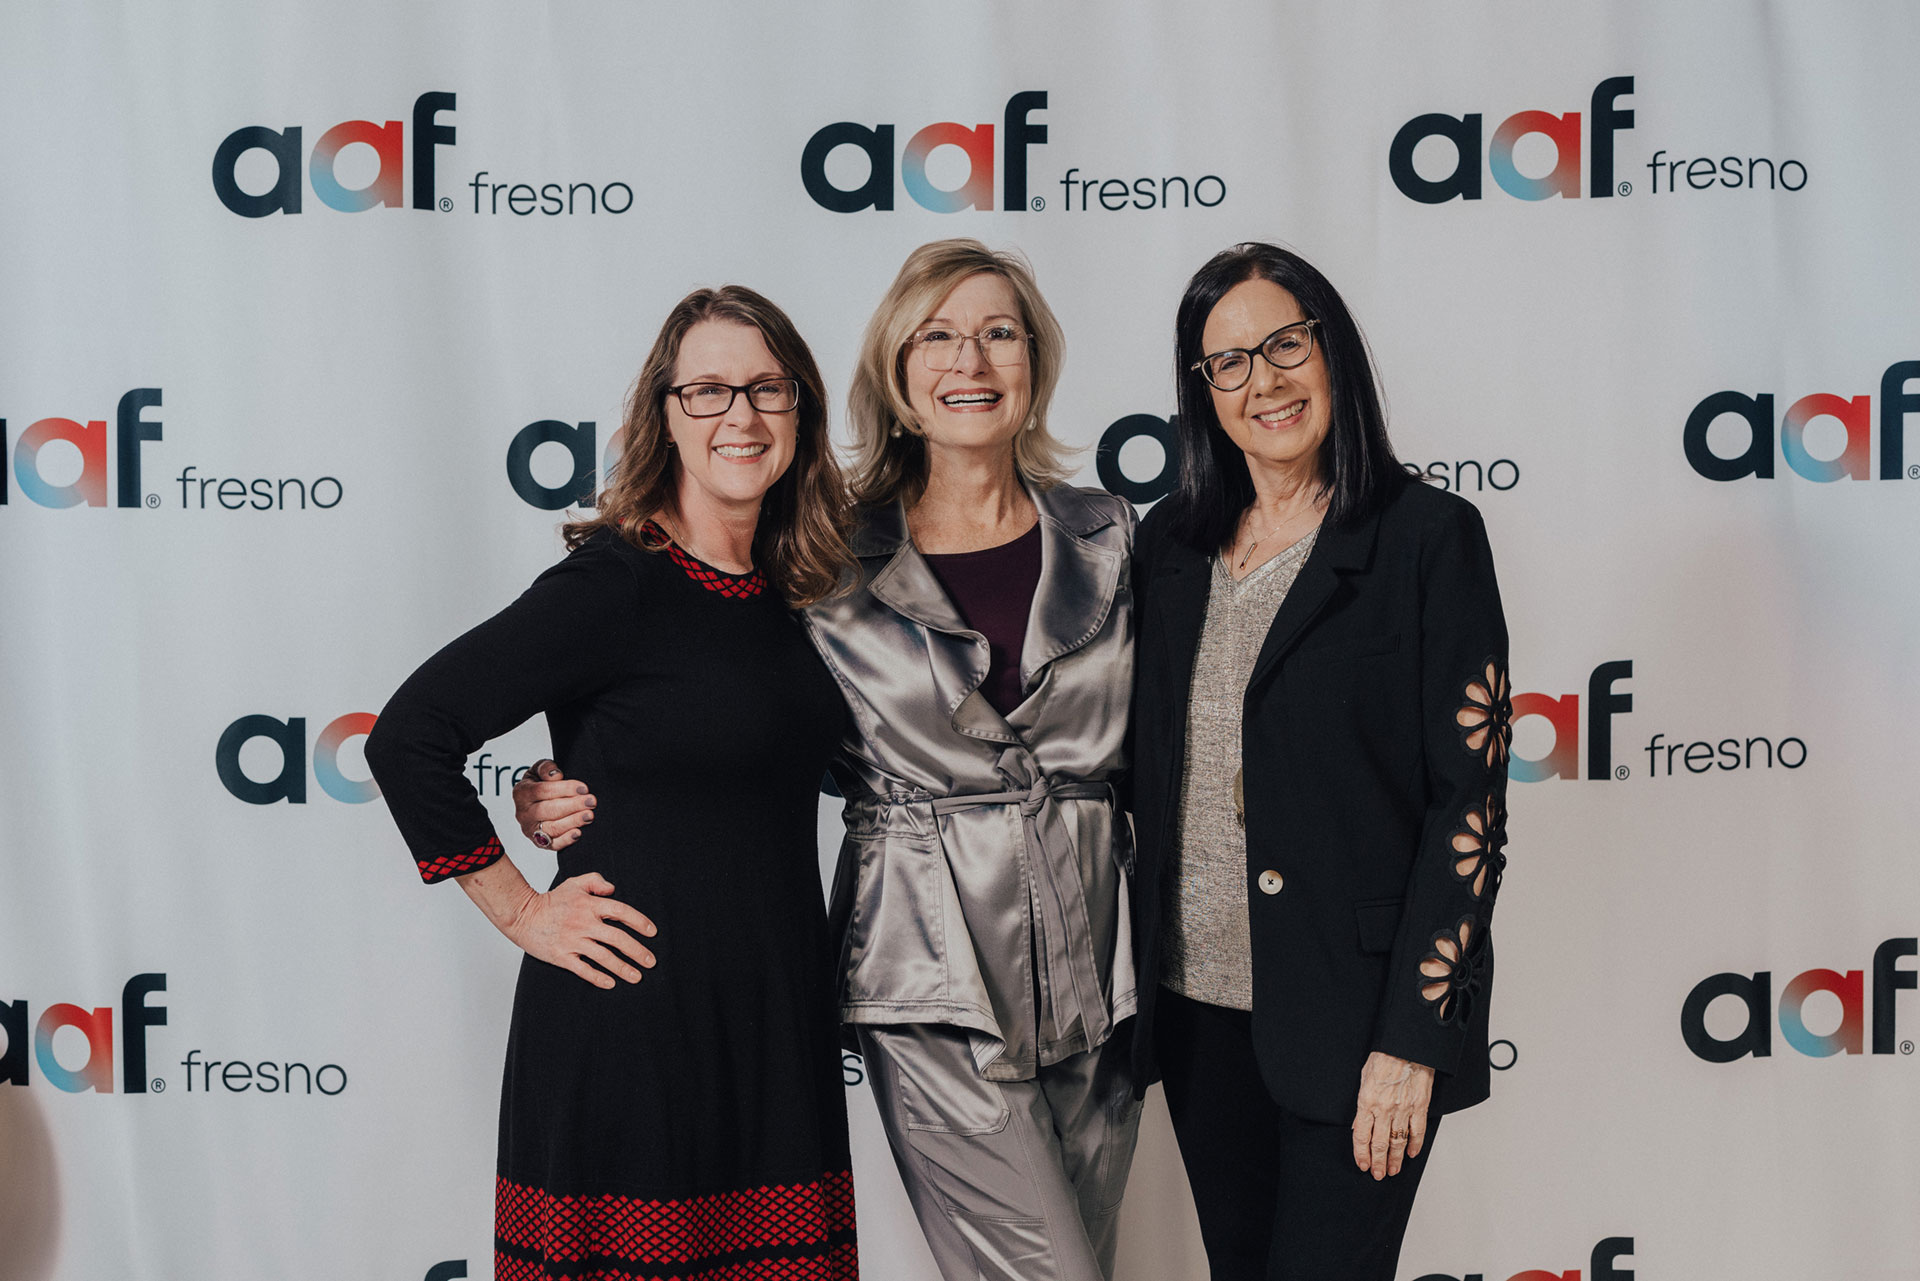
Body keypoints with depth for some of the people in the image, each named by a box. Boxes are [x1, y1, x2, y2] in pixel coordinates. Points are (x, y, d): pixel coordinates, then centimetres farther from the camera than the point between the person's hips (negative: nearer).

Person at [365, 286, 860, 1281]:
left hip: (778, 1013, 6)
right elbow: (408, 738, -14)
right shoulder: (615, 585, -13)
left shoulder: (790, 592, 8)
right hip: (633, 1021, -6)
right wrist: (520, 911, -10)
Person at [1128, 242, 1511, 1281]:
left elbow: (1470, 798, -10)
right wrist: (1136, 981, 8)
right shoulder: (1169, 543, 8)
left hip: (1351, 1007, -5)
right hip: (1196, 1000, 5)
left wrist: (1411, 1038, -14)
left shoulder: (1428, 538, -7)